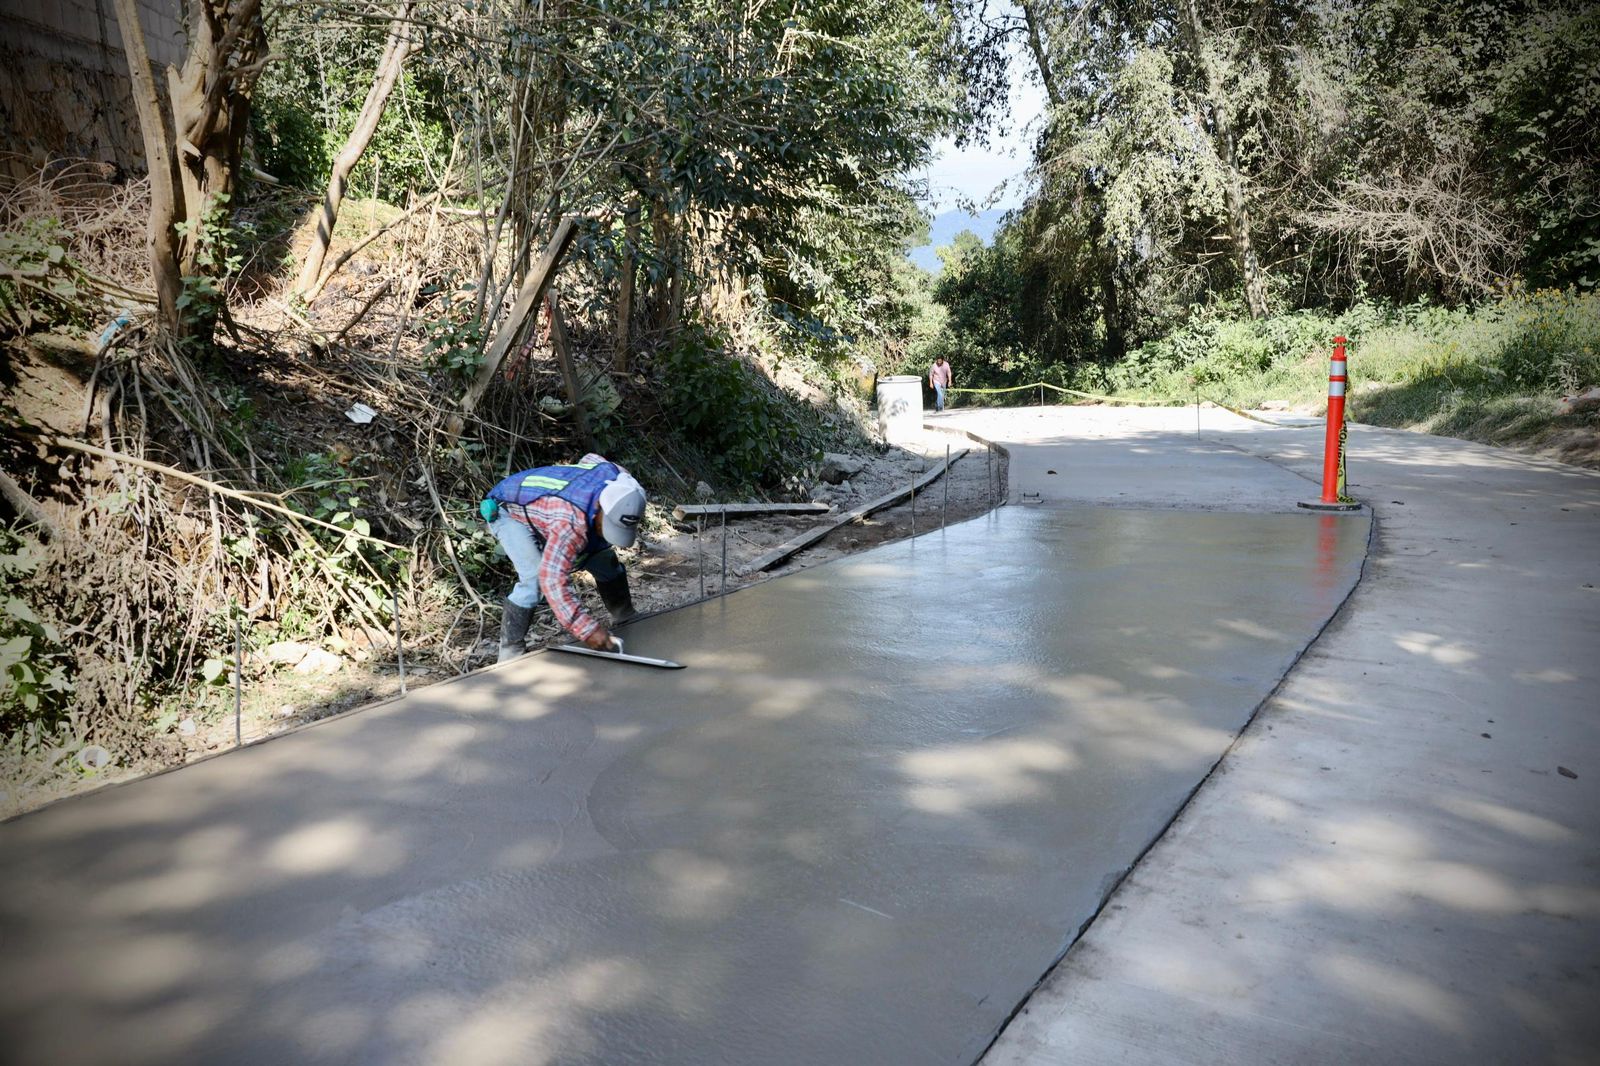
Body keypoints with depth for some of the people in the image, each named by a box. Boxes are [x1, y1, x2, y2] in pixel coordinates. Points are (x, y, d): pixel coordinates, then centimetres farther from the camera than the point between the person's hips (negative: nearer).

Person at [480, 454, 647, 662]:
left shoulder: (619, 479, -25)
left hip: (546, 504, 8)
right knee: (535, 579, -29)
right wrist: (587, 630, -49)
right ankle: (510, 651, -13)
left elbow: (590, 458, -1)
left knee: (605, 559, 5)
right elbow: (553, 580, -48)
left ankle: (626, 620, 27)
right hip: (508, 511, -7)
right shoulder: (571, 523, -47)